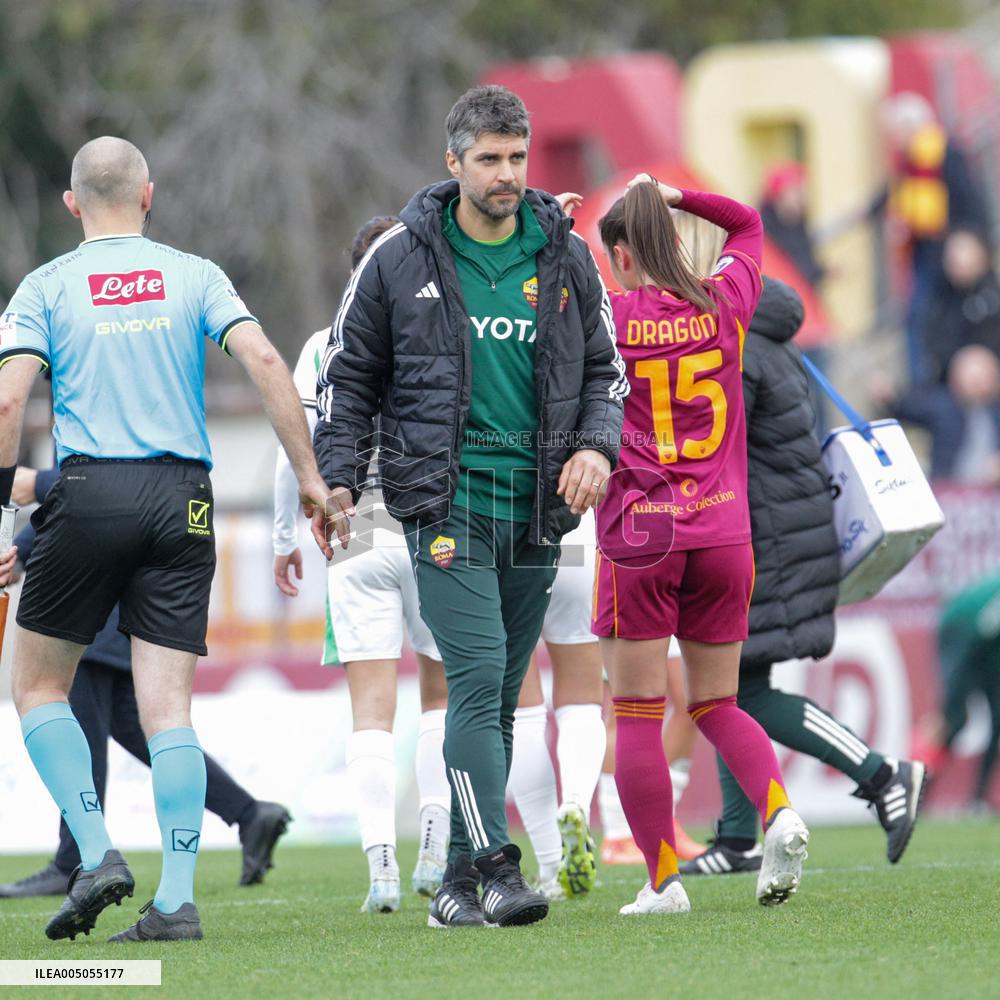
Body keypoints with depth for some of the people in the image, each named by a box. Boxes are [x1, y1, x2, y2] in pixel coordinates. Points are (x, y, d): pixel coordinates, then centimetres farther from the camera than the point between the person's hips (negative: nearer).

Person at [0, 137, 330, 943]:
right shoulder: (194, 276, 9)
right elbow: (265, 362, -3)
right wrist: (310, 476, 0)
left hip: (90, 492, -2)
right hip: (183, 501, 2)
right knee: (168, 709, 1)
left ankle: (97, 853, -2)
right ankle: (177, 900, -7)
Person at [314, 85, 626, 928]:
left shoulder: (565, 257, 9)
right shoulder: (401, 259, 1)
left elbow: (605, 367, 17)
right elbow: (349, 374, 9)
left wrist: (597, 444, -1)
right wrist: (340, 477, -1)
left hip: (536, 510, 4)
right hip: (447, 501, -4)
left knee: (499, 699, 7)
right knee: (477, 680, -17)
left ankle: (461, 880, 14)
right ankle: (496, 866, -21)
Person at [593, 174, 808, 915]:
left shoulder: (606, 318, -6)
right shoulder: (724, 304, 6)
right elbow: (748, 224, 26)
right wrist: (675, 197, 16)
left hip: (639, 532, -4)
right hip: (724, 533, 4)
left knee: (638, 716, 2)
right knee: (717, 706, 15)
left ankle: (663, 881, -2)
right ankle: (779, 812, -10)